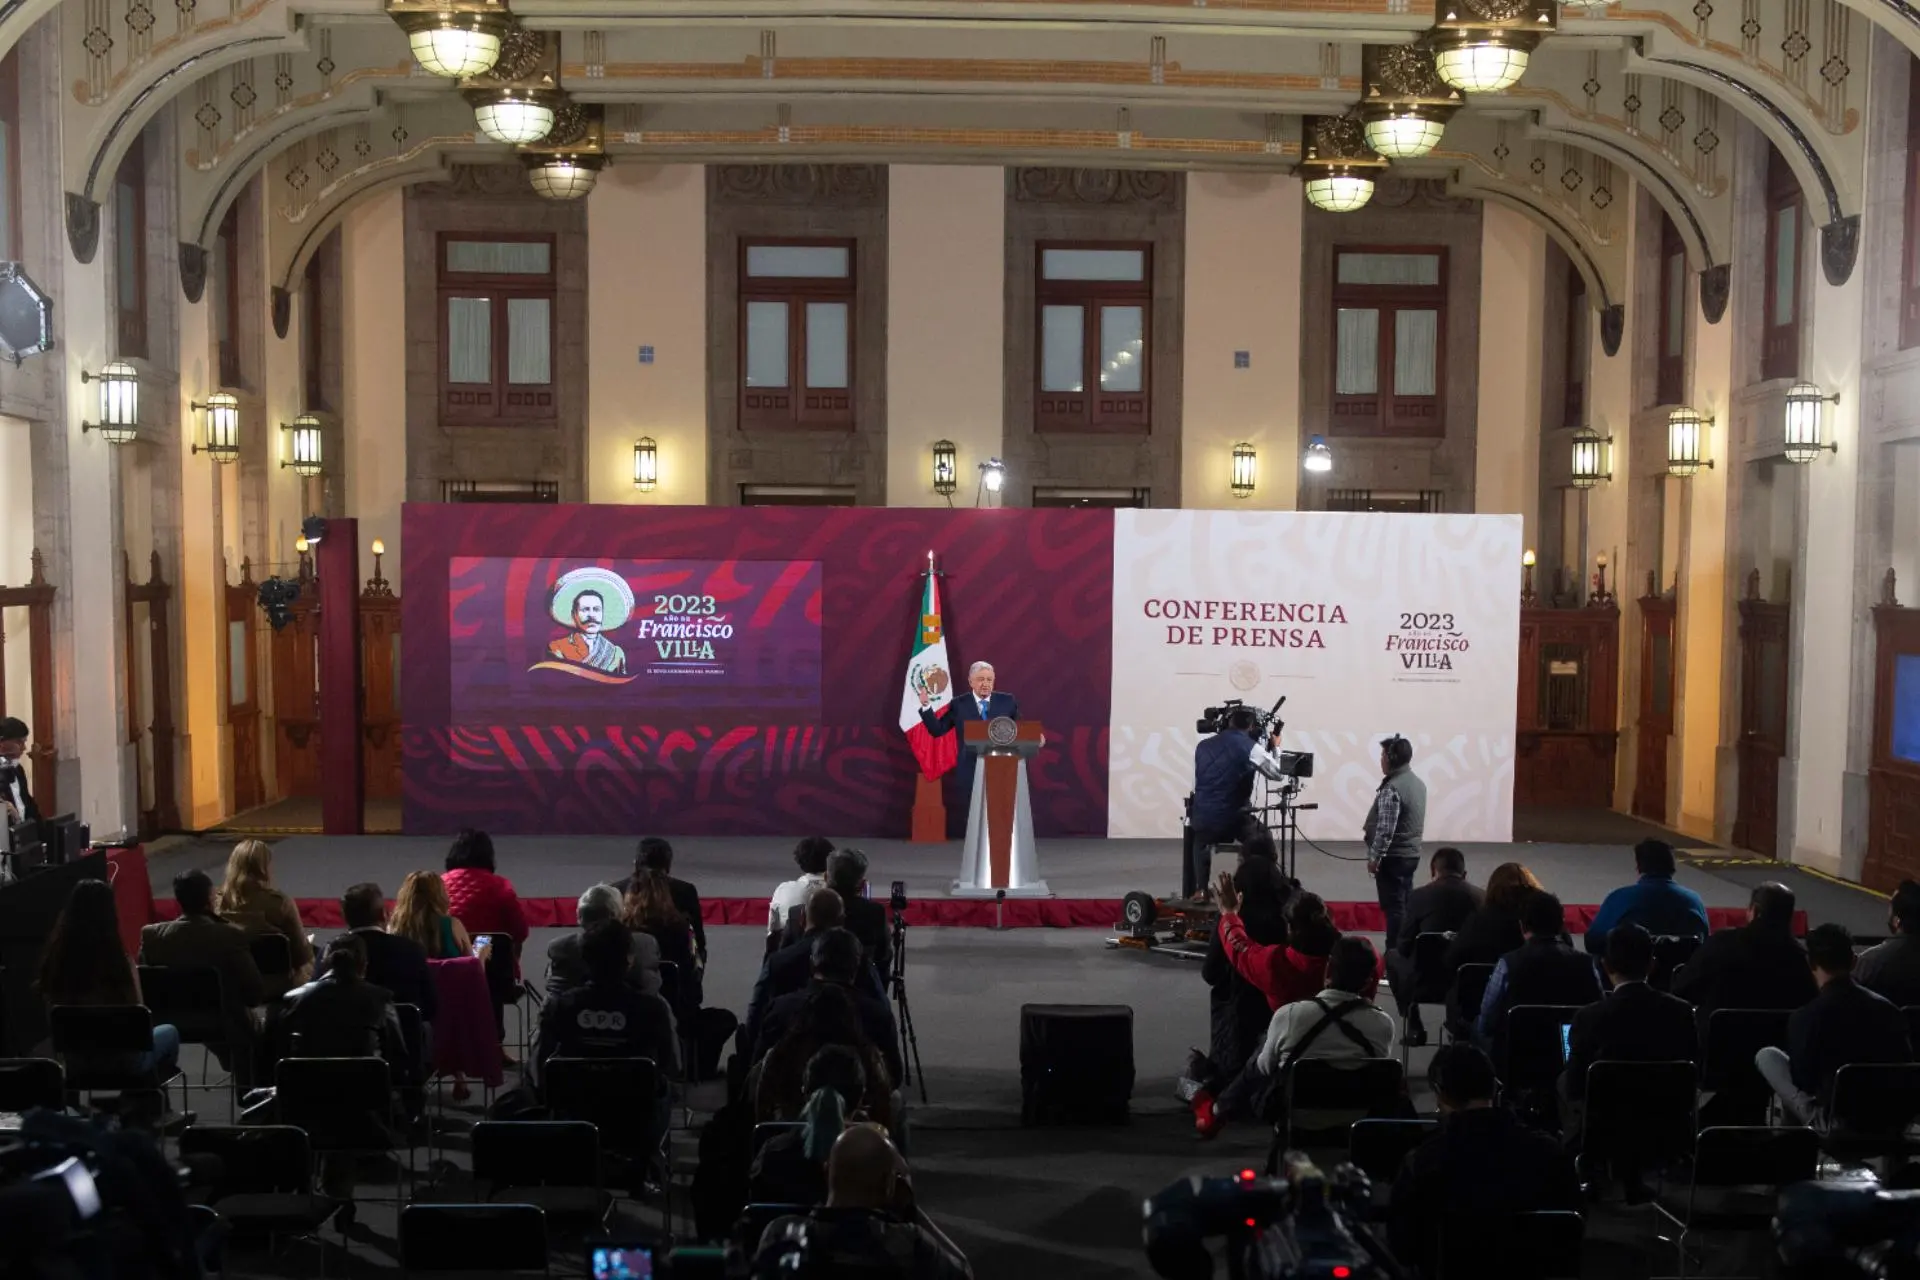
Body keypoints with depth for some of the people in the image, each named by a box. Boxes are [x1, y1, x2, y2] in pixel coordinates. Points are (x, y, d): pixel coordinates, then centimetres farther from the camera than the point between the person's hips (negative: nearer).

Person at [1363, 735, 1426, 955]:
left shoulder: (1392, 788, -21)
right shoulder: (1418, 782, 9)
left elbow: (1385, 829, -23)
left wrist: (1374, 857, -15)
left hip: (1393, 856, -9)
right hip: (1411, 853, 9)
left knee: (1394, 907, -4)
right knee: (1406, 904, 14)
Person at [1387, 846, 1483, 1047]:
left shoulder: (1420, 895, -6)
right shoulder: (1481, 896, 0)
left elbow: (1404, 946, 0)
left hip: (1427, 977, -3)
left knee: (1393, 955, 26)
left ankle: (1413, 1025, 21)